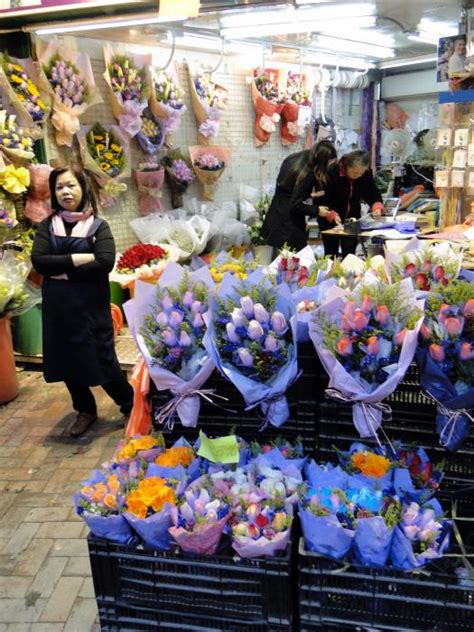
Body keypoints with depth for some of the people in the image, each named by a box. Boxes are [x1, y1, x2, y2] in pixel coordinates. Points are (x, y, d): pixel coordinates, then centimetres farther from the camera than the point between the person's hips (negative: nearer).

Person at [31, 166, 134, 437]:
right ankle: (85, 410, 32)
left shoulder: (98, 225, -2)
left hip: (91, 305, -3)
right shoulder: (47, 225, 5)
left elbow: (105, 263, -16)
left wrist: (64, 271, -15)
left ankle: (131, 405, 22)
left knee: (102, 359, -1)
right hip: (58, 306, 4)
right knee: (66, 360, 12)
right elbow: (38, 260, -9)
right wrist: (78, 259, -16)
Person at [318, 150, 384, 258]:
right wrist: (332, 215, -36)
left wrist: (377, 207, -20)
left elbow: (373, 194, 1)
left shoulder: (367, 173, -9)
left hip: (352, 218, 3)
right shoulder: (331, 172, -22)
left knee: (349, 254, 3)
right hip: (330, 221, -3)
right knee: (331, 255, 2)